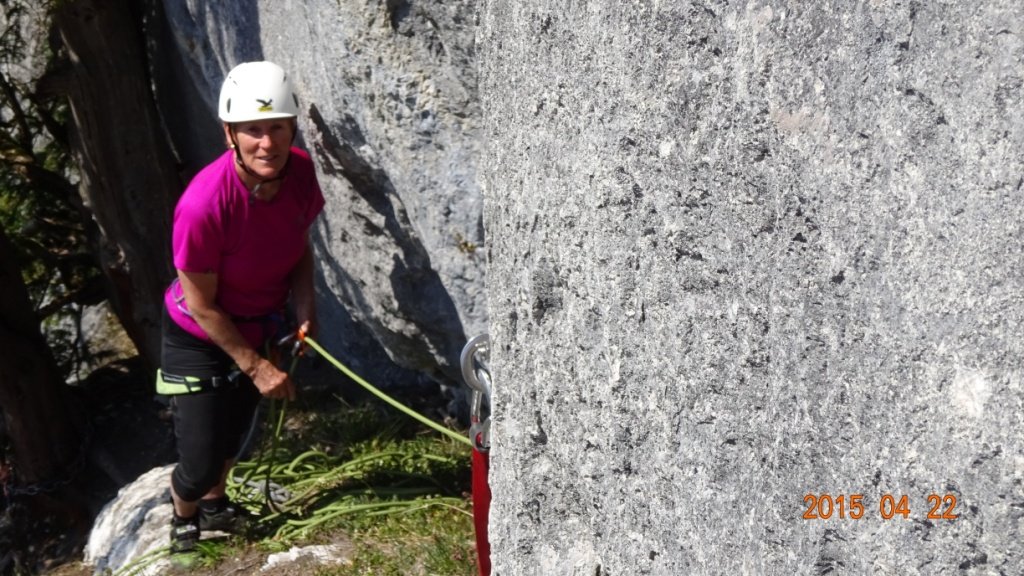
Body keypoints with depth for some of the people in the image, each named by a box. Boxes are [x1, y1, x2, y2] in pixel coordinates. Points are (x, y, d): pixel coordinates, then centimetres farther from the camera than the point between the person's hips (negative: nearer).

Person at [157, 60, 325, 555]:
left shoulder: (300, 170, -20)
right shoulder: (203, 205, -37)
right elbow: (201, 306, -25)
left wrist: (305, 308, -16)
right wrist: (256, 366, -19)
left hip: (260, 326, 6)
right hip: (201, 340, -5)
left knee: (235, 433, 26)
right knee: (201, 461, 2)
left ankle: (216, 505, 57)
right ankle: (184, 524, 38)